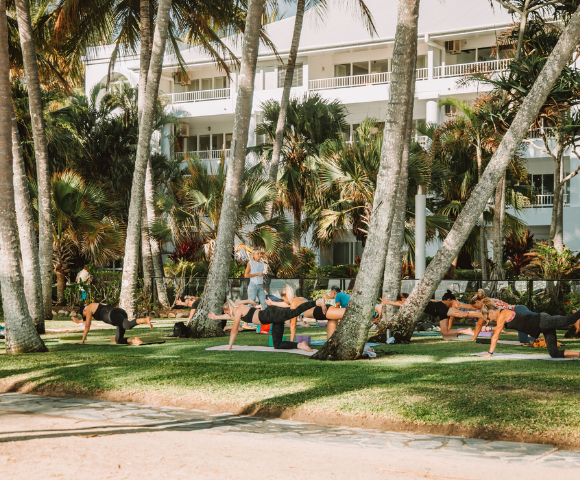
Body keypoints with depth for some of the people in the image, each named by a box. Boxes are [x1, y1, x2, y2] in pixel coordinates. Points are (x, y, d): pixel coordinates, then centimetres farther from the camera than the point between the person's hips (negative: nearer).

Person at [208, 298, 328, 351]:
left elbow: (234, 330, 7)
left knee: (295, 312, -30)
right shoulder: (240, 310, 29)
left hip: (272, 313, -9)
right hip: (275, 320, 9)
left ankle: (318, 302, -40)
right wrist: (216, 317, 60)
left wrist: (229, 346, 14)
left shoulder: (238, 310, 3)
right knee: (277, 346, 3)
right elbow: (230, 316, 52)